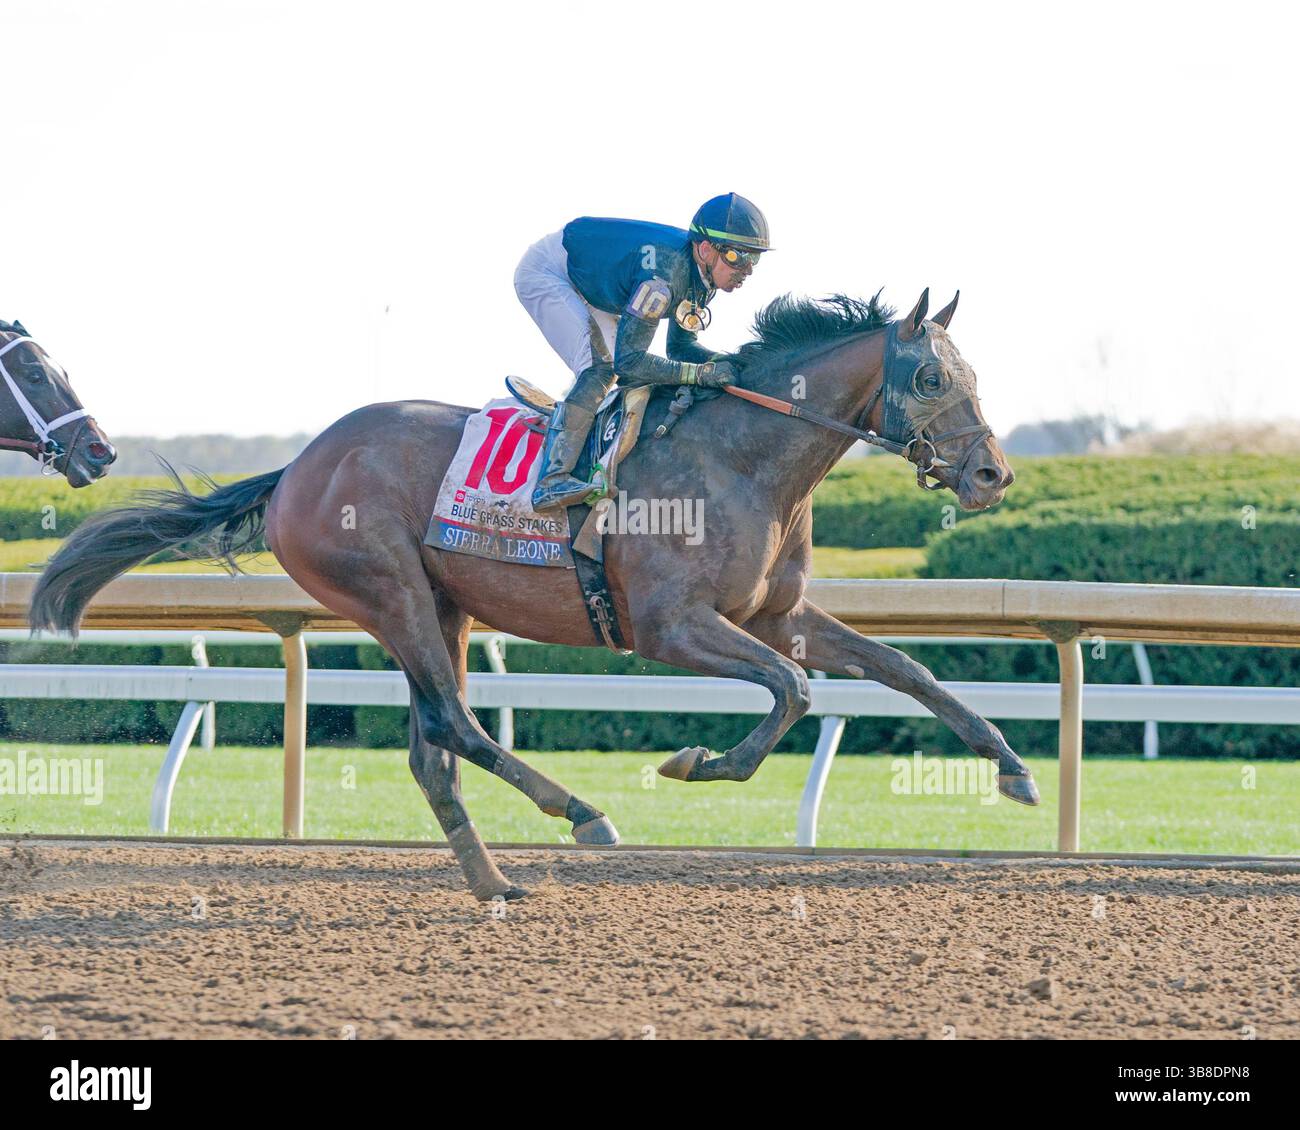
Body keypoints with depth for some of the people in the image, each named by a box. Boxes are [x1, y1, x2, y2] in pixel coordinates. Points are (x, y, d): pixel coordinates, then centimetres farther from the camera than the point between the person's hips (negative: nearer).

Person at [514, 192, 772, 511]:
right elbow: (628, 359, -37)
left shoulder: (702, 274, -10)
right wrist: (701, 373, -40)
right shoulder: (665, 272, -38)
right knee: (599, 368, -23)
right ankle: (551, 481, -27)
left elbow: (680, 345, 1)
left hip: (588, 287, 9)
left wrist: (723, 363, -17)